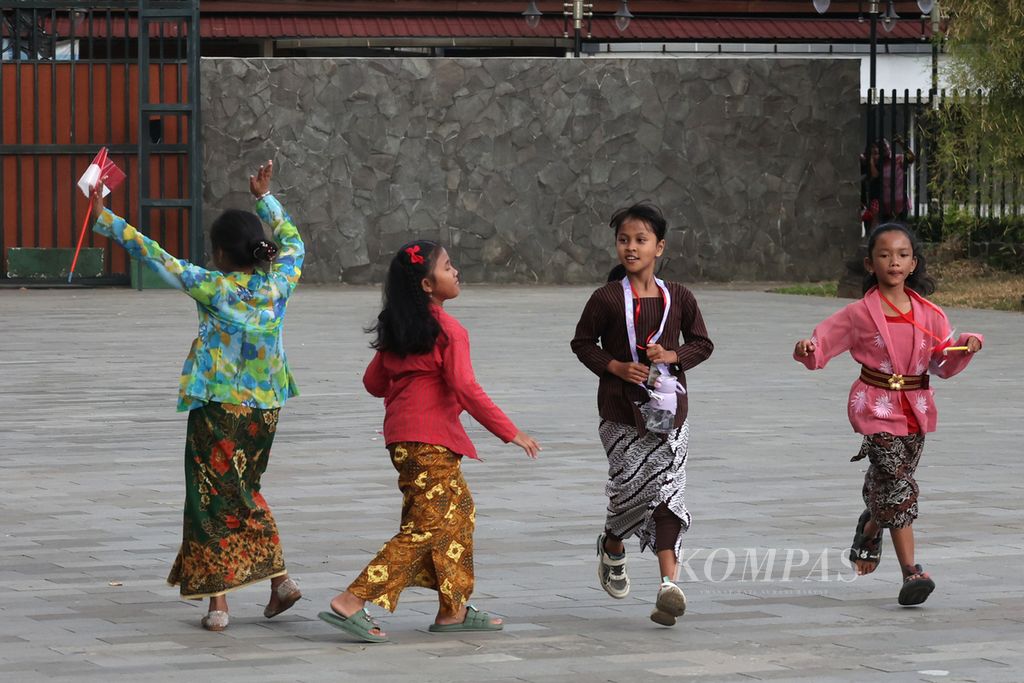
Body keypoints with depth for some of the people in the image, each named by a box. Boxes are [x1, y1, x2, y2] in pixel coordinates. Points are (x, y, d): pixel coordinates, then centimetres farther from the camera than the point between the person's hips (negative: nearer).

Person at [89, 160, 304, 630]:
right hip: (265, 408, 5)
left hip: (218, 407, -5)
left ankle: (217, 601, -1)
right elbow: (292, 242, 19)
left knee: (213, 501, 2)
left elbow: (154, 255, -11)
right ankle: (279, 578, 13)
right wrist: (265, 197, 28)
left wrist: (105, 219, -5)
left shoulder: (213, 288, -13)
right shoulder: (278, 284, -2)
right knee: (245, 493, 21)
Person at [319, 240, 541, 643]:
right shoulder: (447, 329, -14)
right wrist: (511, 433, -15)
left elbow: (373, 382, 15)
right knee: (425, 528, -7)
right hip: (430, 440, -9)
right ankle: (351, 603, -13)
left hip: (402, 436, 9)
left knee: (460, 512, 18)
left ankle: (454, 610, 18)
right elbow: (465, 388, -19)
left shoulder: (395, 328, 11)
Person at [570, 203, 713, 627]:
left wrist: (673, 356, -8)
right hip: (621, 409, -2)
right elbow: (583, 343, 5)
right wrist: (616, 367, -11)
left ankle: (669, 584, -8)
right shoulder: (608, 299, -4)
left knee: (667, 492, -6)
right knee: (634, 485, -7)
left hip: (667, 408, 2)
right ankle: (612, 547, 27)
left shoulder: (677, 297, 3)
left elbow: (702, 344, 11)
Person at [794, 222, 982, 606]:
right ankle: (911, 571, -12)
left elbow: (945, 364, 8)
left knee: (888, 485, 14)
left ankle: (870, 527, 48)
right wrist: (808, 349, -25)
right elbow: (824, 342, -3)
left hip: (916, 411, 4)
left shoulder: (929, 315, 4)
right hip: (876, 407, -4)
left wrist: (968, 345, -10)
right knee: (897, 485, -13)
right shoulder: (859, 315, -4)